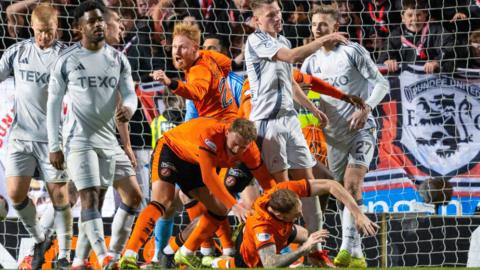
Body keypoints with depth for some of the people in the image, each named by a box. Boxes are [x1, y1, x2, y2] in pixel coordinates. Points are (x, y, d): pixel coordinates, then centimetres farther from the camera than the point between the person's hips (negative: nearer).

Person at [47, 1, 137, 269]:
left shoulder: (118, 59, 6)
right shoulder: (66, 61, -3)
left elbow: (130, 93, 3)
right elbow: (53, 103, 1)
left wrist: (128, 107, -23)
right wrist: (54, 146, -2)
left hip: (107, 139, 5)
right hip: (79, 138, -5)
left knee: (97, 201, 8)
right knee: (89, 197, -15)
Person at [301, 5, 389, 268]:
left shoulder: (353, 52, -5)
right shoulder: (312, 62, 8)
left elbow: (382, 83, -6)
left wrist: (366, 108, -20)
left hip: (361, 129, -5)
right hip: (334, 135, 5)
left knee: (352, 185, -21)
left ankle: (348, 248, -27)